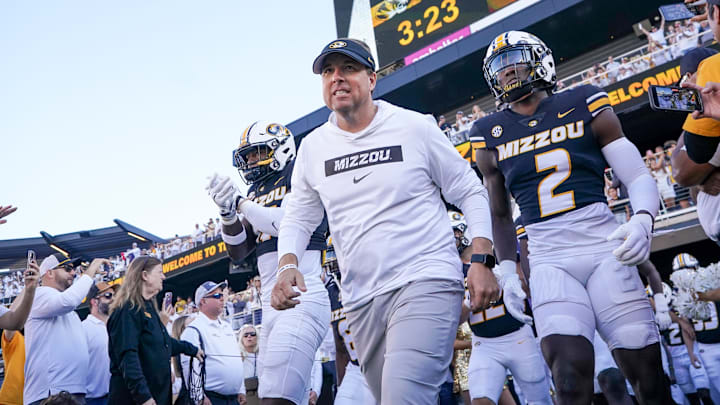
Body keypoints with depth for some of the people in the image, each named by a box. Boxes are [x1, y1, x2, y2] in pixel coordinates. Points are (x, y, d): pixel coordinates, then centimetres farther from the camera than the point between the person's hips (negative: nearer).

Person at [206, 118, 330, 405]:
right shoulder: (255, 193, 20)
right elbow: (238, 254, 15)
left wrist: (241, 203, -12)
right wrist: (228, 212, -1)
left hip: (301, 299, -8)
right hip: (270, 304, 9)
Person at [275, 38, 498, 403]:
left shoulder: (414, 128, -2)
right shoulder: (313, 147, 8)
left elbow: (470, 193, 2)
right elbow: (298, 219, 15)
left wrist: (482, 262, -8)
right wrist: (288, 266, -5)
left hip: (425, 283, -5)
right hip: (361, 301, 5)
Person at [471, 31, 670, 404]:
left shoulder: (584, 105, 7)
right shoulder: (490, 135, 12)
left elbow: (639, 178, 6)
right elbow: (500, 214, 22)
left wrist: (642, 221, -14)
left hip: (604, 248, 0)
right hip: (548, 261, 1)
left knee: (646, 370, -2)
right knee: (571, 370, -18)